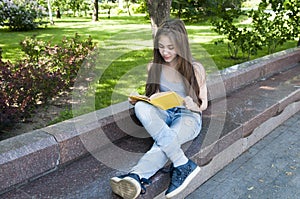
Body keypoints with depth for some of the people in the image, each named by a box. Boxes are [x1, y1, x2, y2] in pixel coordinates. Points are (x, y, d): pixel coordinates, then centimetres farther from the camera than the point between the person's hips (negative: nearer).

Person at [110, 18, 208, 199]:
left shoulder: (195, 69, -3)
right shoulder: (154, 67, 4)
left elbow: (203, 104, 3)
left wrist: (193, 106, -21)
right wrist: (138, 100, -9)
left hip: (188, 116, -2)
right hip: (162, 114, 3)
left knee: (162, 144, -36)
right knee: (141, 107, -34)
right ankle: (184, 164, -38)